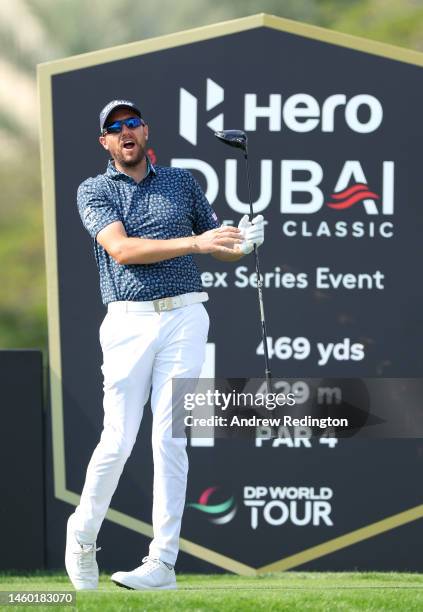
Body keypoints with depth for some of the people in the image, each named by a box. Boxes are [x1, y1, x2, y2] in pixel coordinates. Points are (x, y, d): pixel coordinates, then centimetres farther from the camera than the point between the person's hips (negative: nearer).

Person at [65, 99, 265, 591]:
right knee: (118, 440, -5)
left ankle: (163, 561, -3)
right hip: (128, 322, -2)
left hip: (184, 317, 2)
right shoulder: (94, 191, 6)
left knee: (170, 439, -4)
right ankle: (82, 537, 17)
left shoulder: (181, 182, 15)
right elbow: (121, 249, -11)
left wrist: (245, 242, -3)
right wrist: (194, 242, -21)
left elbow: (221, 249, 21)